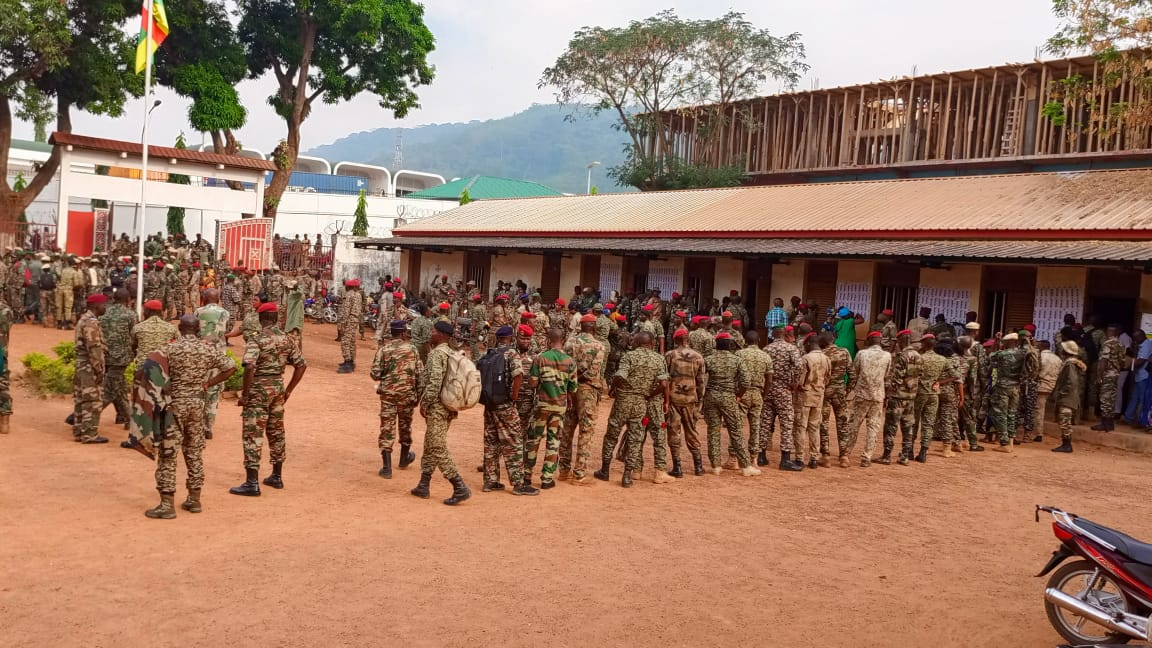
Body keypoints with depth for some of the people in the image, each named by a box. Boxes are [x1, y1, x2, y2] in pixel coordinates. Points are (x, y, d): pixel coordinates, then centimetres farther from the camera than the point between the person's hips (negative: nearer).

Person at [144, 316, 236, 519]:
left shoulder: (170, 348, -9)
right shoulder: (208, 349, 2)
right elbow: (231, 367, 8)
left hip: (174, 403, -4)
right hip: (197, 403, 4)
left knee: (168, 453, 1)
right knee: (195, 451, 14)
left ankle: (166, 505, 0)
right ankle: (194, 500, 21)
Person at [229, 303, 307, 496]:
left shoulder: (257, 340, -14)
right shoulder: (286, 340, 5)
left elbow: (250, 368, -27)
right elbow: (301, 365, 7)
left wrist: (245, 394, -18)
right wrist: (288, 390, 12)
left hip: (259, 390, -6)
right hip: (278, 387, 6)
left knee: (253, 435, -2)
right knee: (276, 432, 17)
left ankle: (252, 484, -2)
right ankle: (277, 477, 27)